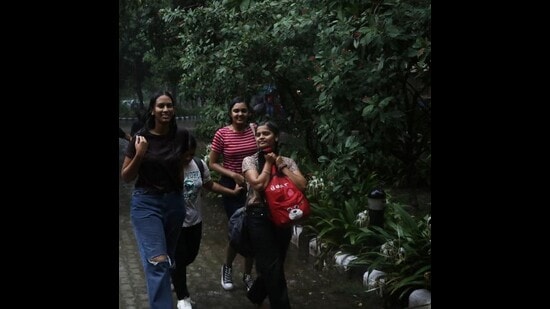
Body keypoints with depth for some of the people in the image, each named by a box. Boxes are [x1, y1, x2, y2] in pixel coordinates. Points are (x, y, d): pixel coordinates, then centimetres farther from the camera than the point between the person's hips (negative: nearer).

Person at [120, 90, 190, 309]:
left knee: (169, 259, 17)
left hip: (175, 202, 4)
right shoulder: (140, 138, -9)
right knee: (158, 261, -16)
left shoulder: (181, 136, -3)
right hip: (146, 203, -3)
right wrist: (139, 155, -19)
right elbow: (126, 177, -4)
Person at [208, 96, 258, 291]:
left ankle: (248, 275, 24)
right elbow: (212, 164, -5)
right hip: (231, 186, -3)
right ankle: (227, 267, 26)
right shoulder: (222, 134, -10)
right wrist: (233, 175, -16)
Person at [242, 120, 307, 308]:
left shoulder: (287, 161, 6)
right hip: (259, 217, -4)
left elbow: (302, 186, -9)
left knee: (271, 266, 14)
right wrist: (268, 163, -7)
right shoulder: (250, 160, -2)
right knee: (273, 267, -4)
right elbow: (259, 184, -18)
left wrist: (281, 166, -8)